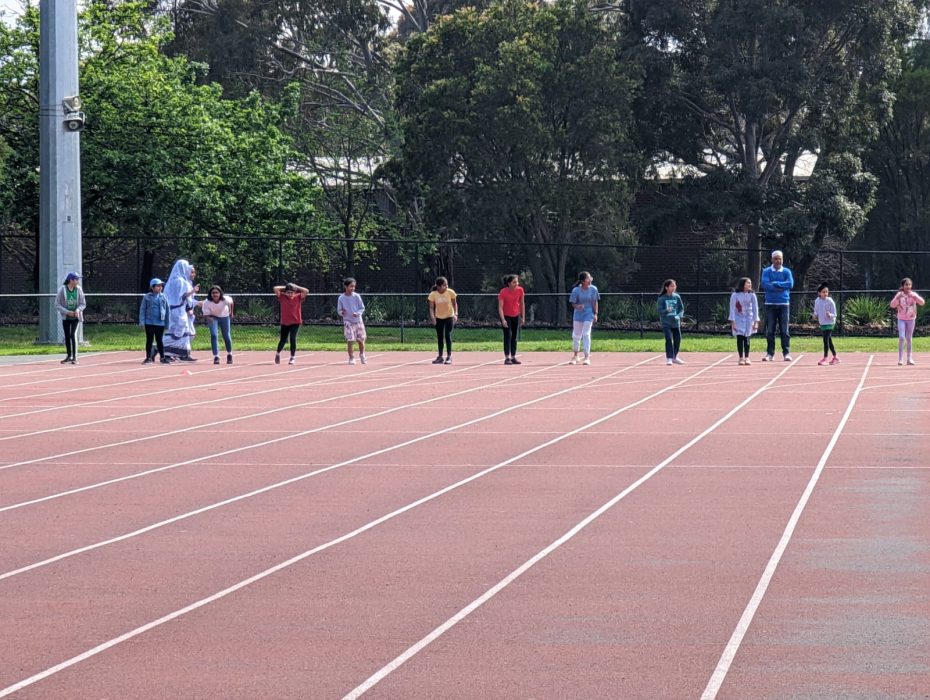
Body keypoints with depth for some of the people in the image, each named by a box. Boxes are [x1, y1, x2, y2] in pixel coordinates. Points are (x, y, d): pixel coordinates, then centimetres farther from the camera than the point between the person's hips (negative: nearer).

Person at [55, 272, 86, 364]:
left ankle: (74, 357, -13)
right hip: (65, 317, 0)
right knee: (67, 336, 9)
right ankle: (69, 356, 24)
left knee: (73, 334, -15)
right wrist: (67, 312, -21)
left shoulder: (78, 290, -3)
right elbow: (57, 305, -10)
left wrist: (78, 310, -20)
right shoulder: (62, 290, -10)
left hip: (75, 317, 0)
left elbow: (83, 304, 1)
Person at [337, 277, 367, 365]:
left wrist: (357, 313, -17)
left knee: (361, 340, 9)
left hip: (358, 320, 1)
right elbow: (339, 310, 4)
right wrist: (341, 312, -18)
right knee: (350, 340, -11)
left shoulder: (356, 296, -4)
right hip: (348, 321, -1)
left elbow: (362, 308, 1)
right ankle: (351, 358, 1)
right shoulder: (341, 298, -4)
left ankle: (362, 355, 33)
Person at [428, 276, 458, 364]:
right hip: (438, 317, 2)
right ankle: (440, 356, 19)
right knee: (440, 336, 8)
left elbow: (454, 303, -5)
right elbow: (431, 307, -13)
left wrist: (456, 314, -16)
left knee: (447, 335, -12)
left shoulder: (450, 292, -18)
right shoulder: (433, 295, -18)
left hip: (449, 316, -2)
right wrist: (432, 316, -29)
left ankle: (449, 356, -6)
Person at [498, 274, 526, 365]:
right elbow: (500, 307, -21)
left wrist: (523, 317, 1)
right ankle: (507, 358, -12)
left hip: (516, 316, 4)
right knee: (508, 336, -12)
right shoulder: (503, 292, -21)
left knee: (515, 337, 6)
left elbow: (522, 303, 1)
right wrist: (503, 320, -29)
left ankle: (513, 357, 13)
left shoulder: (520, 290, -10)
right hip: (506, 316, -4)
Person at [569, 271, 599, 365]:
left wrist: (595, 314, -3)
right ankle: (575, 356, 27)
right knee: (576, 335, 9)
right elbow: (573, 304, -7)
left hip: (589, 314, -1)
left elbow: (595, 303, 2)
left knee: (586, 334, -8)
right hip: (578, 314, 1)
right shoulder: (576, 290, -11)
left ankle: (587, 357, -4)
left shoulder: (593, 289, -7)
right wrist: (578, 306, -29)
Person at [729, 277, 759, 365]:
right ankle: (741, 358, 2)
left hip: (749, 319, 1)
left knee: (747, 338, -2)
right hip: (738, 319, -1)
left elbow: (755, 308, -1)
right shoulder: (735, 295, -9)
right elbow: (732, 308, -9)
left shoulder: (751, 295, -4)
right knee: (739, 338, -5)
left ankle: (747, 358, 6)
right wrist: (732, 322, -14)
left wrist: (756, 322, -5)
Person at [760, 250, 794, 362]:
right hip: (770, 304, 0)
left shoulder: (787, 272, 5)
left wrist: (774, 284, -11)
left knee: (784, 330, -2)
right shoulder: (766, 271, 4)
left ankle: (787, 353, -1)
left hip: (784, 304, 0)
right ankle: (770, 353, 6)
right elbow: (765, 285, -11)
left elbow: (790, 284, -11)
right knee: (769, 330, 1)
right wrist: (782, 286, -11)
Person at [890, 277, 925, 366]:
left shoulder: (913, 294, -3)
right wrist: (898, 298, -28)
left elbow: (922, 302, -15)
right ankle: (900, 358, -7)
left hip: (911, 319, 2)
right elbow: (892, 305, -12)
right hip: (901, 319, -1)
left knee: (909, 339, 8)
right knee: (901, 338, -12)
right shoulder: (899, 294, -5)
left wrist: (914, 296, -28)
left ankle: (909, 358, 14)